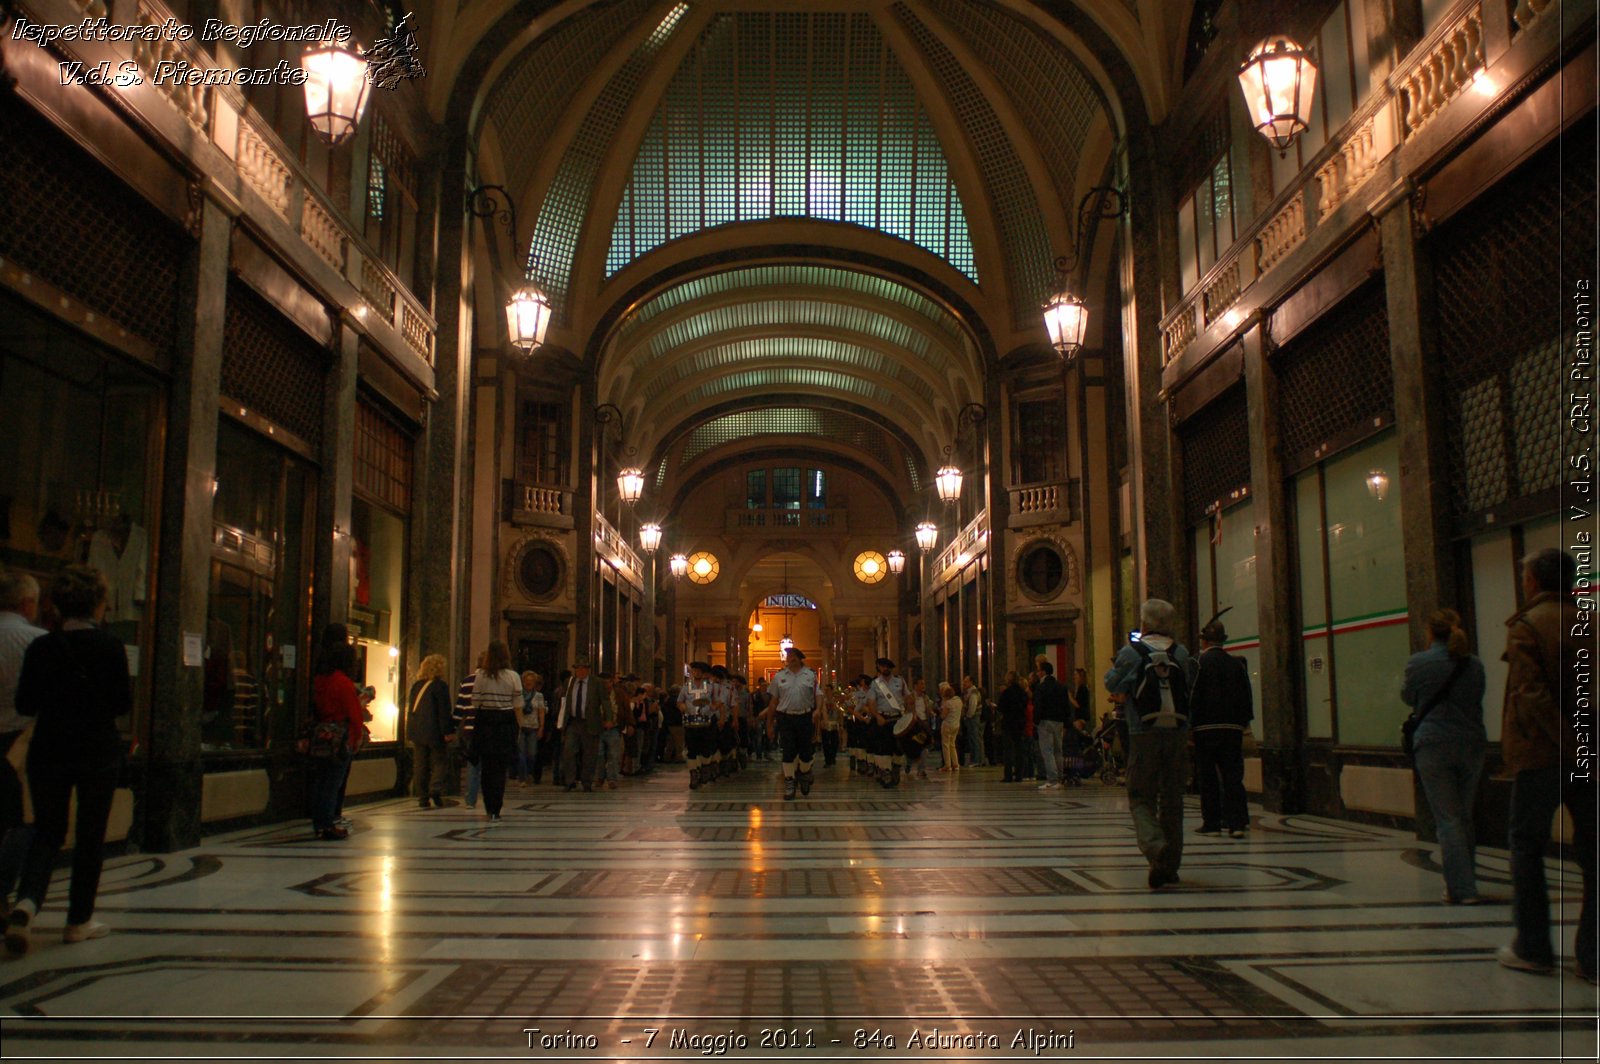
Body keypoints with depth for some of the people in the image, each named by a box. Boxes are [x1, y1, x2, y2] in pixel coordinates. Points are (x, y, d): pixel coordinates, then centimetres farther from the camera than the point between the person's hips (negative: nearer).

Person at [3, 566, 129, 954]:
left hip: (49, 752, 2)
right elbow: (123, 705, -8)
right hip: (99, 754, -2)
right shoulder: (110, 646, -10)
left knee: (46, 832, 14)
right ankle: (79, 921, 16)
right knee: (90, 836, 10)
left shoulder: (41, 647, -3)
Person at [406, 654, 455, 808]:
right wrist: (449, 731, -12)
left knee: (421, 765, 9)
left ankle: (423, 797, 9)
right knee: (438, 762, 4)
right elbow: (444, 711, -13)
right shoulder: (440, 686, -9)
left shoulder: (416, 686, 10)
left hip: (417, 731, 5)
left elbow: (411, 709, 15)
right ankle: (436, 789, -16)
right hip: (435, 732, -5)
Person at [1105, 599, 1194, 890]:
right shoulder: (1181, 653, 3)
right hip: (1178, 734, 3)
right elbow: (1190, 687, 16)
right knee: (1172, 799, 13)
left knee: (1141, 798, 4)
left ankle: (1156, 847, -22)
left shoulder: (1131, 652, -6)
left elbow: (1112, 684, 6)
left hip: (1144, 735, -3)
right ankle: (1170, 865, 18)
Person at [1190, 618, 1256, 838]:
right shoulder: (1237, 664, 7)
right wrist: (1244, 721, 16)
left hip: (1206, 728, -4)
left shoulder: (1199, 663, -7)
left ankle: (1211, 823, 8)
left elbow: (1193, 696, -10)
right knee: (1233, 775, 5)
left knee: (1208, 777, 5)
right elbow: (1247, 696, 9)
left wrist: (1190, 724, -3)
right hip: (1233, 728, 4)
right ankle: (1236, 822, -1)